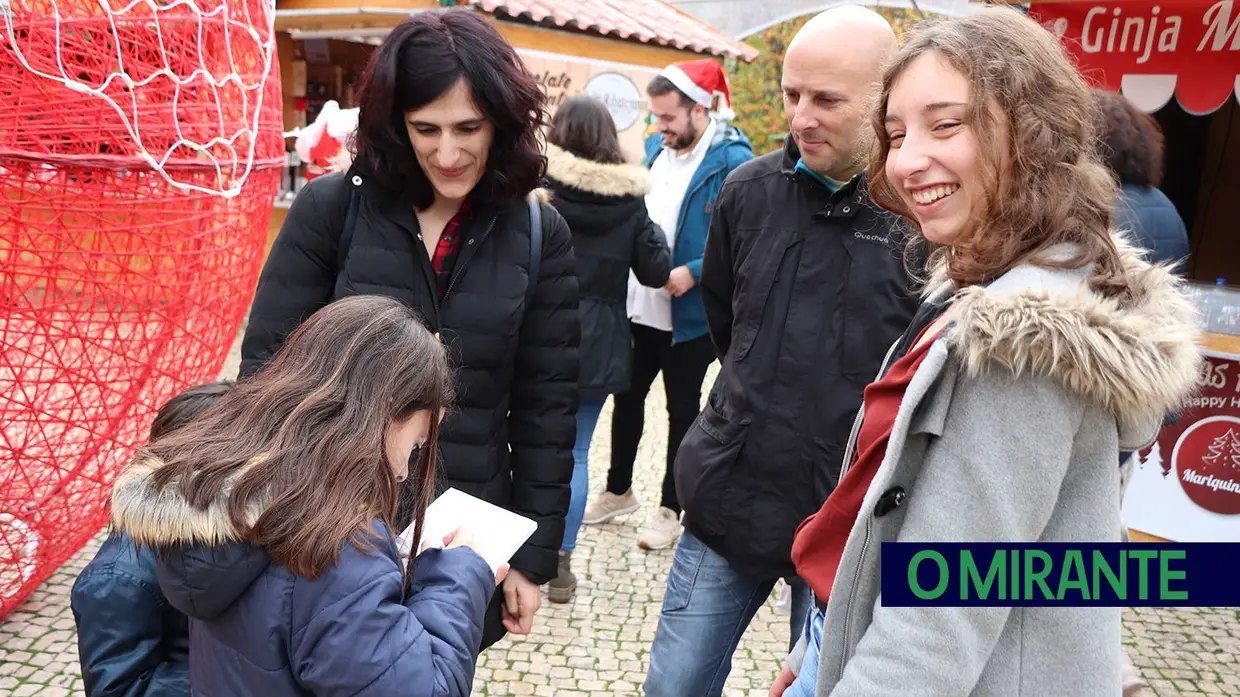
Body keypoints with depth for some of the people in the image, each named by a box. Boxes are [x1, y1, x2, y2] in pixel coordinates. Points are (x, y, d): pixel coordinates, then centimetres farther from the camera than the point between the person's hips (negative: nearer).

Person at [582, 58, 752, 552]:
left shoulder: (732, 161, -14)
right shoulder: (654, 147, 6)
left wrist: (693, 272, -23)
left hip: (689, 314, -7)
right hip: (639, 305, 7)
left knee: (682, 409, 9)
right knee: (627, 396, 18)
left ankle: (669, 509, 26)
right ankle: (619, 491, 38)